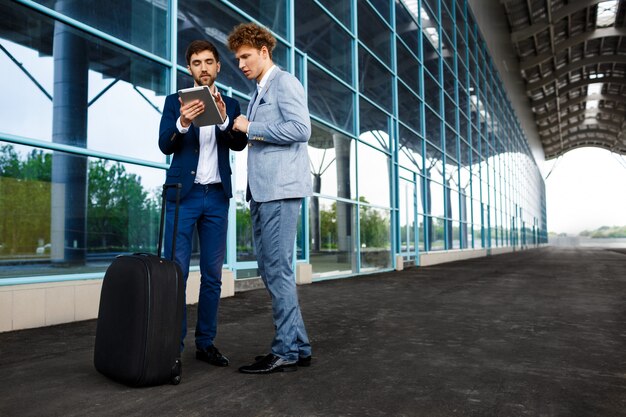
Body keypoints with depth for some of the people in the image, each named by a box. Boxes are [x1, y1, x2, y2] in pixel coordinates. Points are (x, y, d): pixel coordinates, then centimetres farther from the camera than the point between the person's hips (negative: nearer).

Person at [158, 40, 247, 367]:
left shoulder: (230, 104, 13)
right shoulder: (175, 101, 9)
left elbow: (240, 144, -3)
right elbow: (165, 145, -4)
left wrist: (223, 120, -22)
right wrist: (182, 123, -24)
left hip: (217, 196, 2)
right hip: (183, 194, -2)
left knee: (212, 275, 5)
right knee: (176, 272, -4)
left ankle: (206, 342, 14)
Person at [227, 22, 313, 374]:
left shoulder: (285, 82, -2)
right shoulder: (259, 93, 24)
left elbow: (301, 129, -16)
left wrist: (252, 128, -9)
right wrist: (237, 127, 6)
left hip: (281, 188, -9)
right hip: (262, 190, 10)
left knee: (277, 268, -8)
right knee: (269, 268, 9)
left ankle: (287, 352, 1)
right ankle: (298, 345, 17)